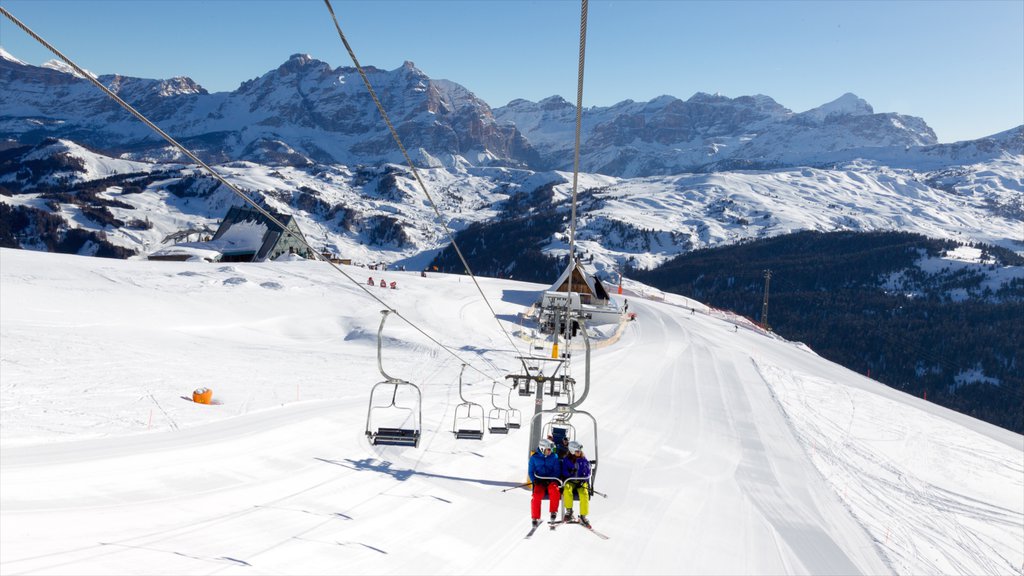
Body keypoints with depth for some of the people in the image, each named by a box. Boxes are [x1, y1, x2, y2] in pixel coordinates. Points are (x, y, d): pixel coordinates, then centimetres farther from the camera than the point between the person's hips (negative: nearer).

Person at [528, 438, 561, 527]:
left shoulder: (554, 457, 2)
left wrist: (549, 480, -14)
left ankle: (553, 512, -15)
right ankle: (535, 518, -10)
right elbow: (531, 472, 5)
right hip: (539, 481, 0)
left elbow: (556, 471, 1)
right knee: (537, 495, -24)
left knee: (554, 490, -31)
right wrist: (535, 481, -12)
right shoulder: (534, 457, 1)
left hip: (551, 480, 0)